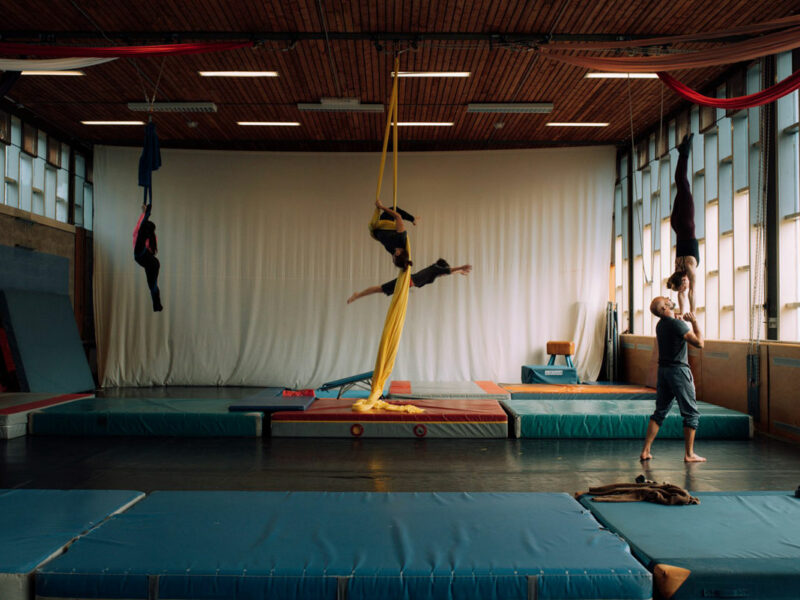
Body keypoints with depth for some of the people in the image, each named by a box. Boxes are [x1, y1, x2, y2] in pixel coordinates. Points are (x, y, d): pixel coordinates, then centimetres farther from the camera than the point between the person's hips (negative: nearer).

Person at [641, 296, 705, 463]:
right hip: (678, 370, -8)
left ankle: (645, 451, 10)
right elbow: (699, 343, -17)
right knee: (691, 413, 4)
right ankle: (689, 454, 7)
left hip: (663, 369, 8)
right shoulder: (677, 324, -15)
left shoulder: (660, 325, 11)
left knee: (660, 412, 12)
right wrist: (694, 321, -8)